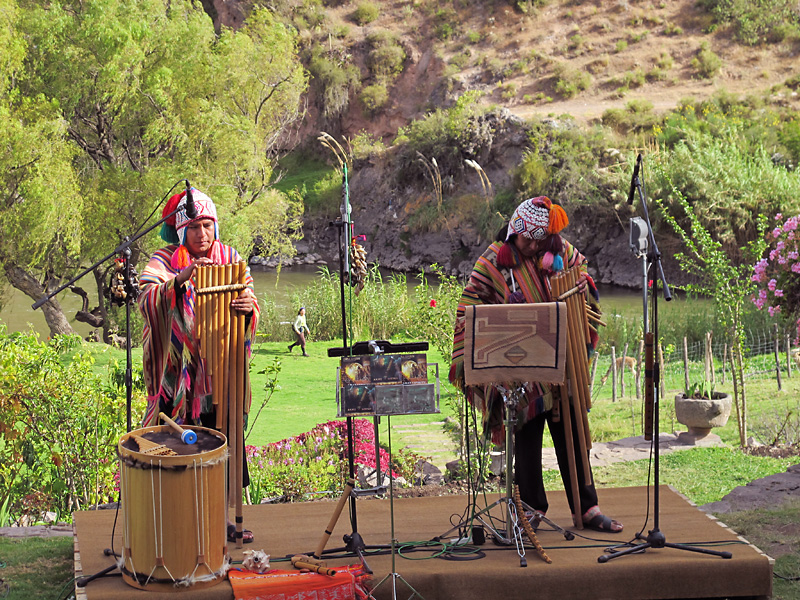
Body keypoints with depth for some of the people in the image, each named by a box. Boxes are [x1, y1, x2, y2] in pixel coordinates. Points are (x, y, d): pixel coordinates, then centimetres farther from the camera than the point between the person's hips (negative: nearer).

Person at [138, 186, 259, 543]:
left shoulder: (230, 259, 7)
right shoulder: (164, 261, -5)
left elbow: (250, 303, 2)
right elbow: (148, 301, -23)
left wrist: (248, 308, -21)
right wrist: (180, 280, -39)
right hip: (178, 378, -3)